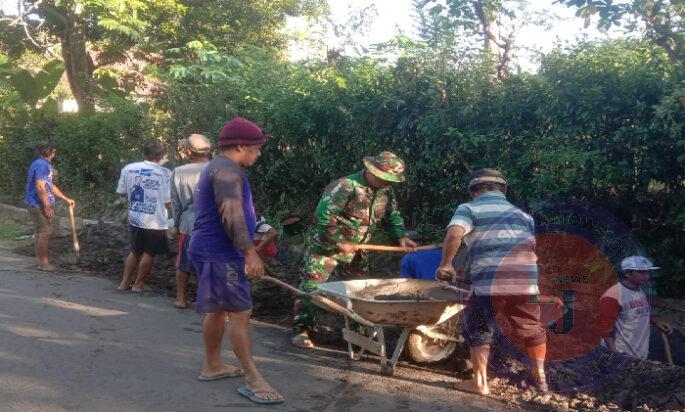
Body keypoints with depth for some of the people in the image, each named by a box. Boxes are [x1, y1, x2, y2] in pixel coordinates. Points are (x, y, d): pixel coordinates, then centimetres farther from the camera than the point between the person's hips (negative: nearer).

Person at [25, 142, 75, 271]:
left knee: (42, 232, 16)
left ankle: (40, 259, 24)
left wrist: (66, 199, 23)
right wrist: (47, 207, -22)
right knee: (46, 232, -6)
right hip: (39, 205, -10)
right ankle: (43, 261, 1)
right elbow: (40, 188, -24)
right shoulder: (41, 165, -17)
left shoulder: (45, 164, 15)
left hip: (41, 204, 10)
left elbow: (51, 186, 23)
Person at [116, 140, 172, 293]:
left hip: (134, 219, 5)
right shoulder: (165, 173, -13)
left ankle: (125, 282, 26)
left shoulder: (127, 169, -1)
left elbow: (121, 192, 9)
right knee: (149, 254, 12)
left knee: (135, 251, 22)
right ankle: (138, 284, 21)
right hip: (155, 222, -5)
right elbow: (168, 203, -12)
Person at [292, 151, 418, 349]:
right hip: (326, 246, -7)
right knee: (312, 285, -8)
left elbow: (393, 214, 14)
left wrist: (401, 236, -4)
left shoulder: (386, 191, -2)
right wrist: (340, 242, -25)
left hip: (355, 249, 7)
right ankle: (301, 328, 1)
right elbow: (323, 215, -30)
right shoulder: (347, 186, -26)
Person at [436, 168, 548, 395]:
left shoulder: (469, 209, 8)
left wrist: (445, 264, 0)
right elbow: (533, 251, 21)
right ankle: (540, 377, 31)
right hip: (525, 281, 4)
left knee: (479, 330, 12)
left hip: (489, 281, -4)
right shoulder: (522, 214, 24)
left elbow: (454, 235, -11)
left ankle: (480, 383, 14)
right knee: (532, 329, 21)